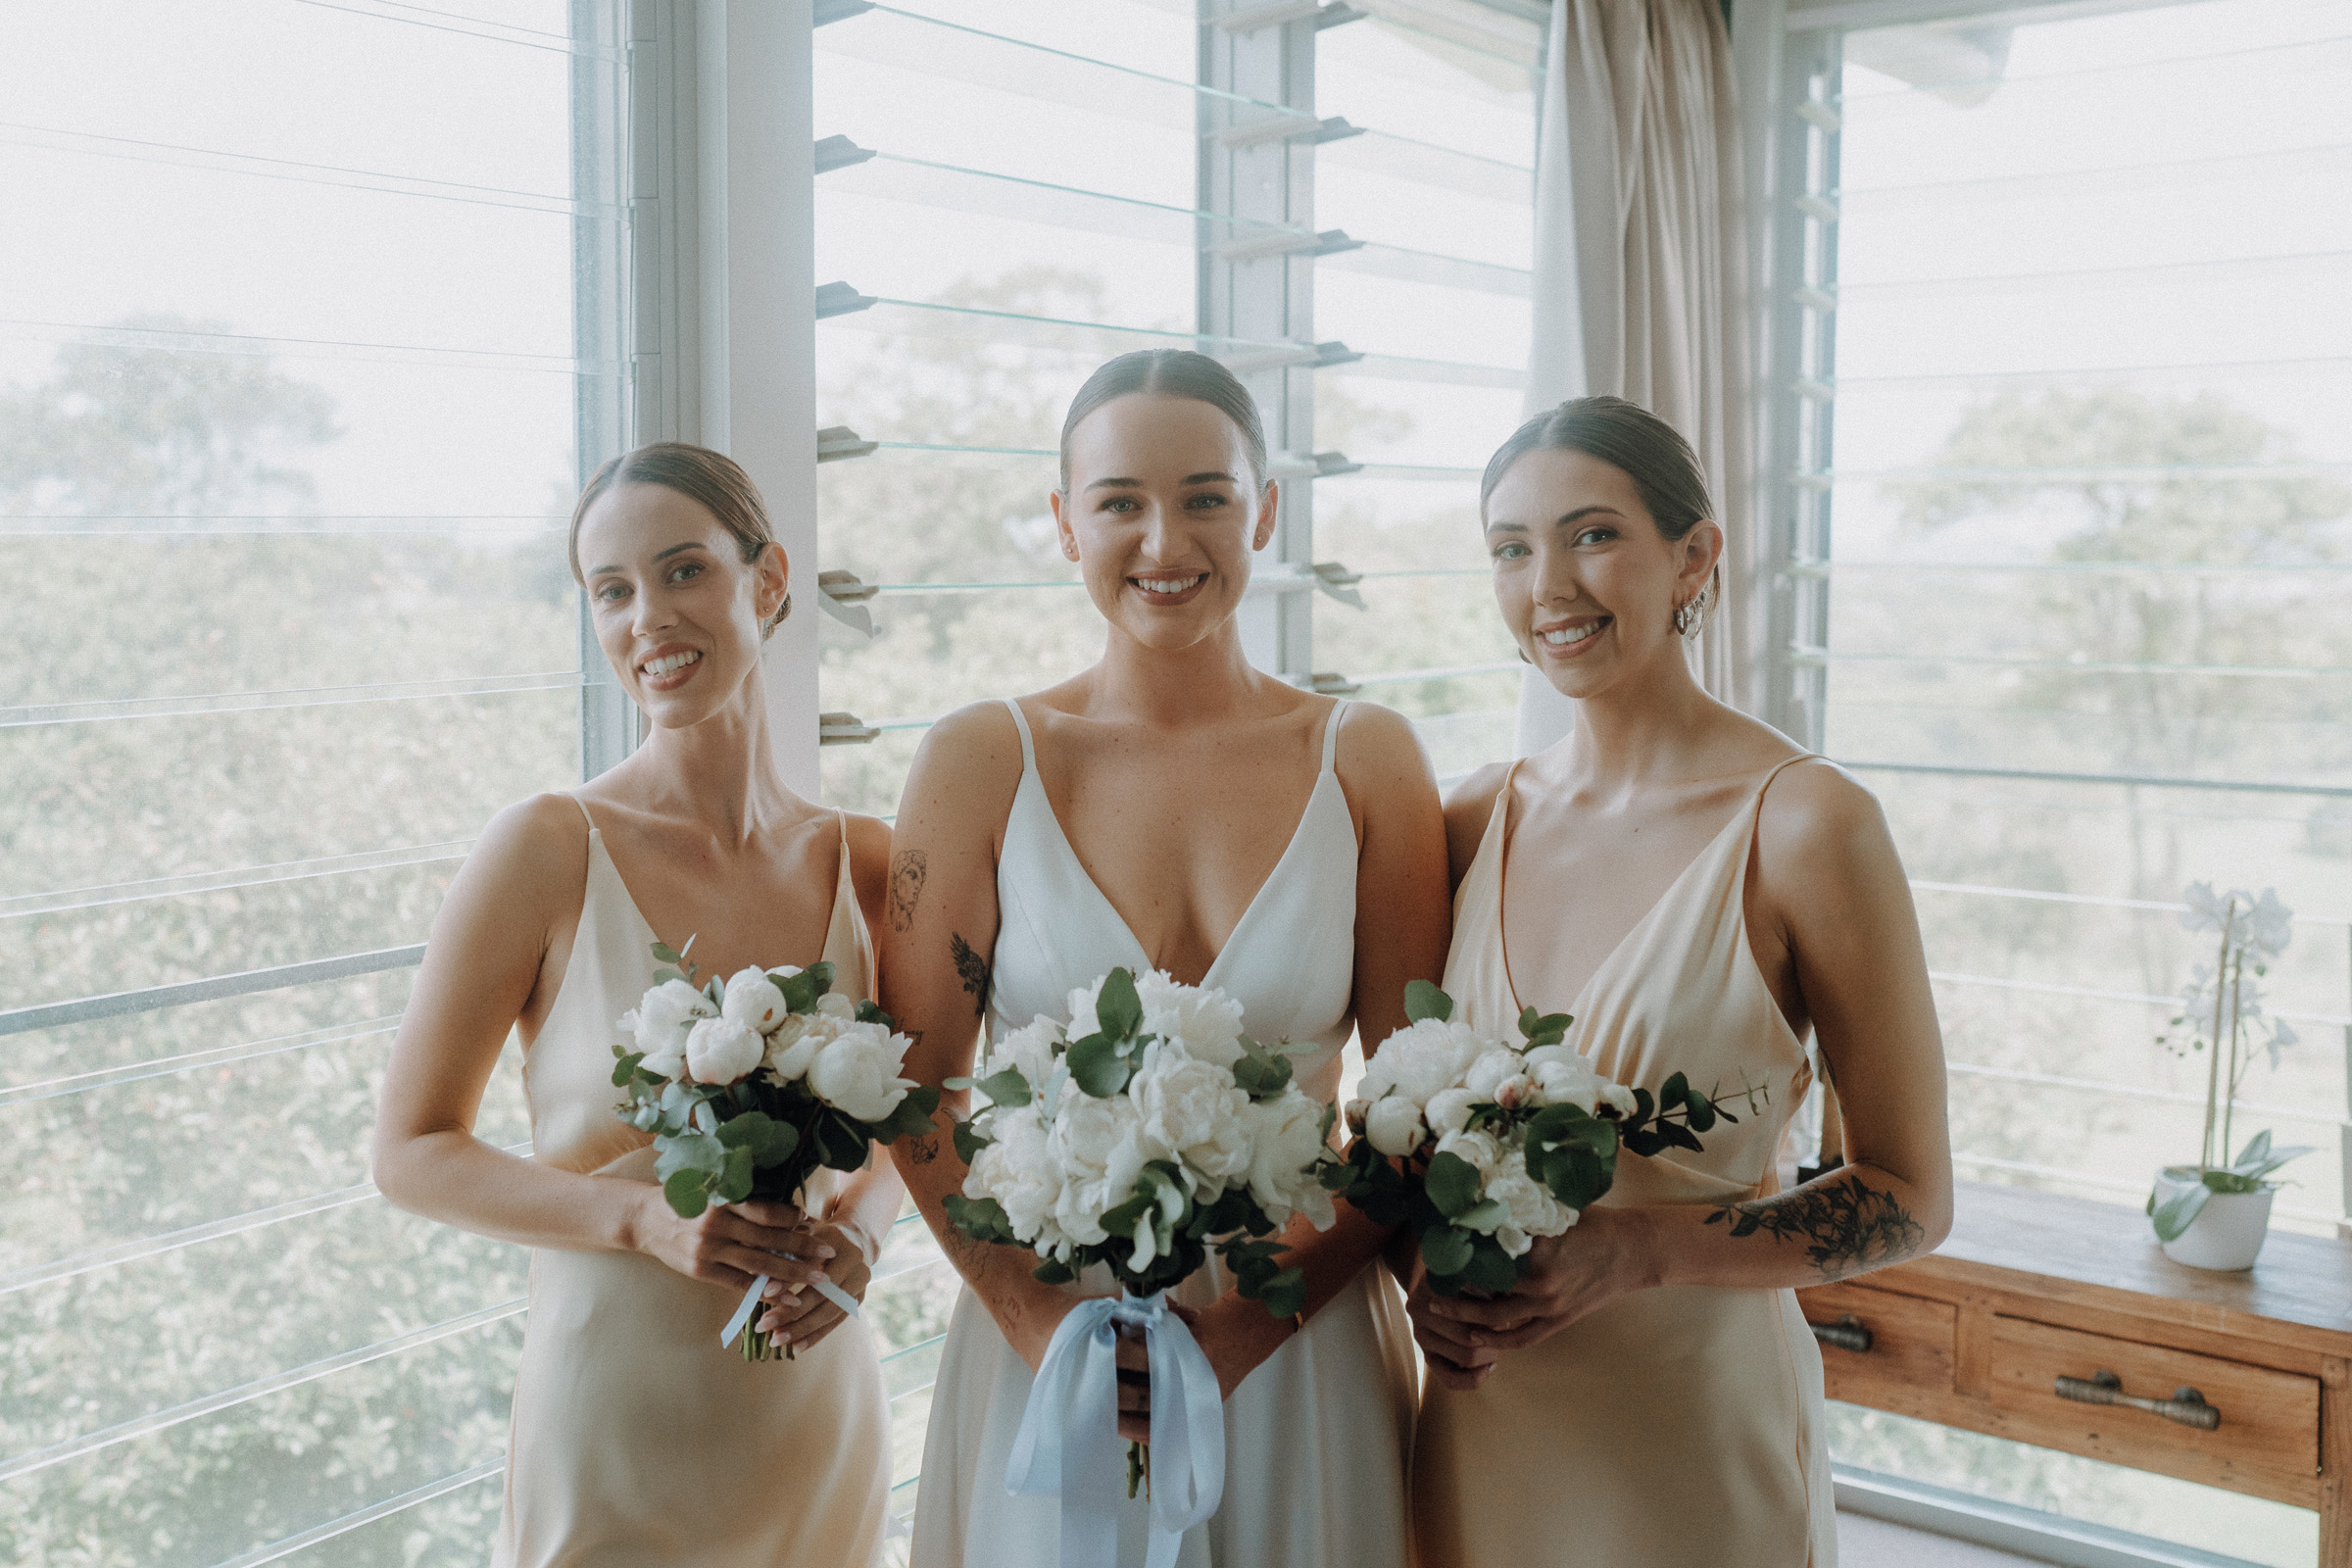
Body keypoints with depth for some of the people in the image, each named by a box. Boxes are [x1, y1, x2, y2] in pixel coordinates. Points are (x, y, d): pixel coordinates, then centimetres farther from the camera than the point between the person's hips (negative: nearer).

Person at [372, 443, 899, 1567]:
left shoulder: (861, 863, -2)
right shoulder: (548, 851, -13)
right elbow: (411, 1153, -7)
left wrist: (862, 1222, -9)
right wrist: (645, 1218, -20)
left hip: (820, 1422, 4)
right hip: (611, 1435, -3)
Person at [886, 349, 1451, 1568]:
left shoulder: (1367, 761, -2)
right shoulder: (980, 762, -3)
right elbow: (916, 1085, -2)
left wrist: (1255, 1323, -13)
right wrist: (1035, 1319, -14)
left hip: (1300, 1357, 1)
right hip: (1045, 1345, 0)